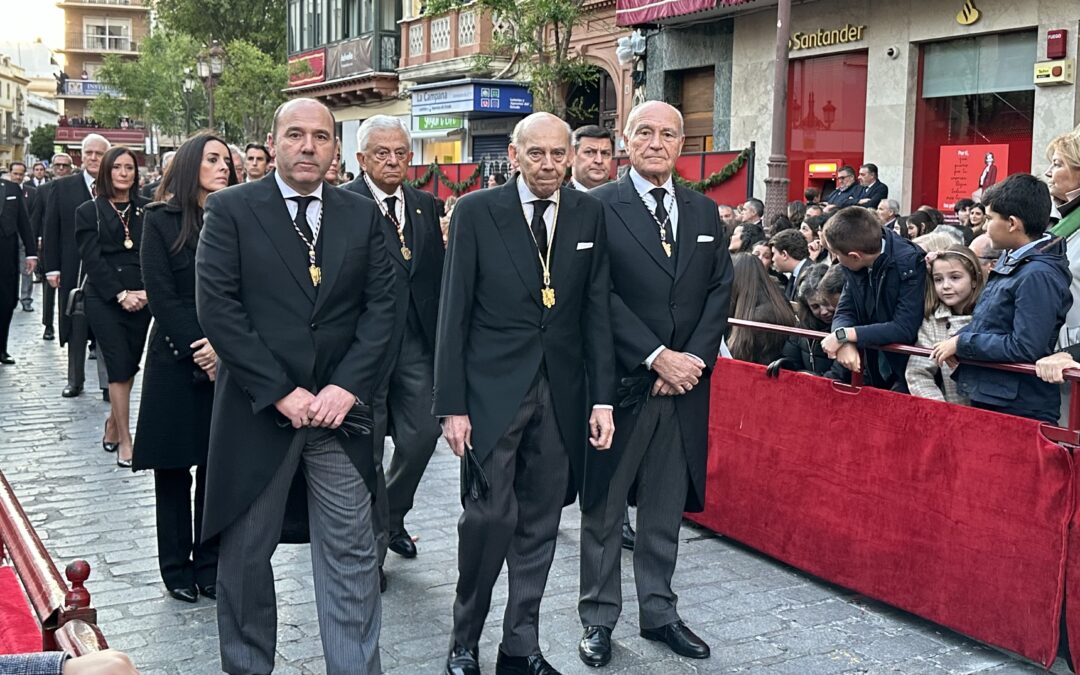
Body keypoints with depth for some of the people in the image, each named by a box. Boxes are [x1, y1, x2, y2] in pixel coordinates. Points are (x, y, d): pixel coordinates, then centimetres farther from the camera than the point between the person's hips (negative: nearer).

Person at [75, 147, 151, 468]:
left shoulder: (146, 210, 7)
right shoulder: (89, 212, 3)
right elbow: (92, 260, -4)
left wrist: (147, 291, -12)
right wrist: (120, 294, -13)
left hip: (140, 299, 3)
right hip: (104, 299, -3)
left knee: (130, 366, 7)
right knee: (120, 367, -6)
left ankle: (113, 428, 23)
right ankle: (124, 441, 0)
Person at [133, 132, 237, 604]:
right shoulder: (161, 220, 1)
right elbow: (161, 295, -6)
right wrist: (197, 355, -13)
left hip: (229, 361, 2)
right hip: (175, 361, -2)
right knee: (173, 468, 5)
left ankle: (210, 565, 15)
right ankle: (177, 568, 16)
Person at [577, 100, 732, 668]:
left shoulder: (704, 212, 11)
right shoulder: (599, 207, -5)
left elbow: (720, 290, 8)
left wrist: (694, 358, -6)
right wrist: (657, 358, -15)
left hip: (684, 384, 4)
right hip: (619, 381, -4)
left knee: (667, 506, 13)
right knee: (604, 506, 7)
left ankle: (659, 611, 26)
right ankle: (598, 617, 19)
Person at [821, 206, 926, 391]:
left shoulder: (911, 264, -20)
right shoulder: (855, 266, -2)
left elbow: (904, 329, -26)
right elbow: (845, 312, -1)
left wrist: (844, 335, -25)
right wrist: (845, 343, -23)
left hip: (907, 373, -6)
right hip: (874, 371, 6)